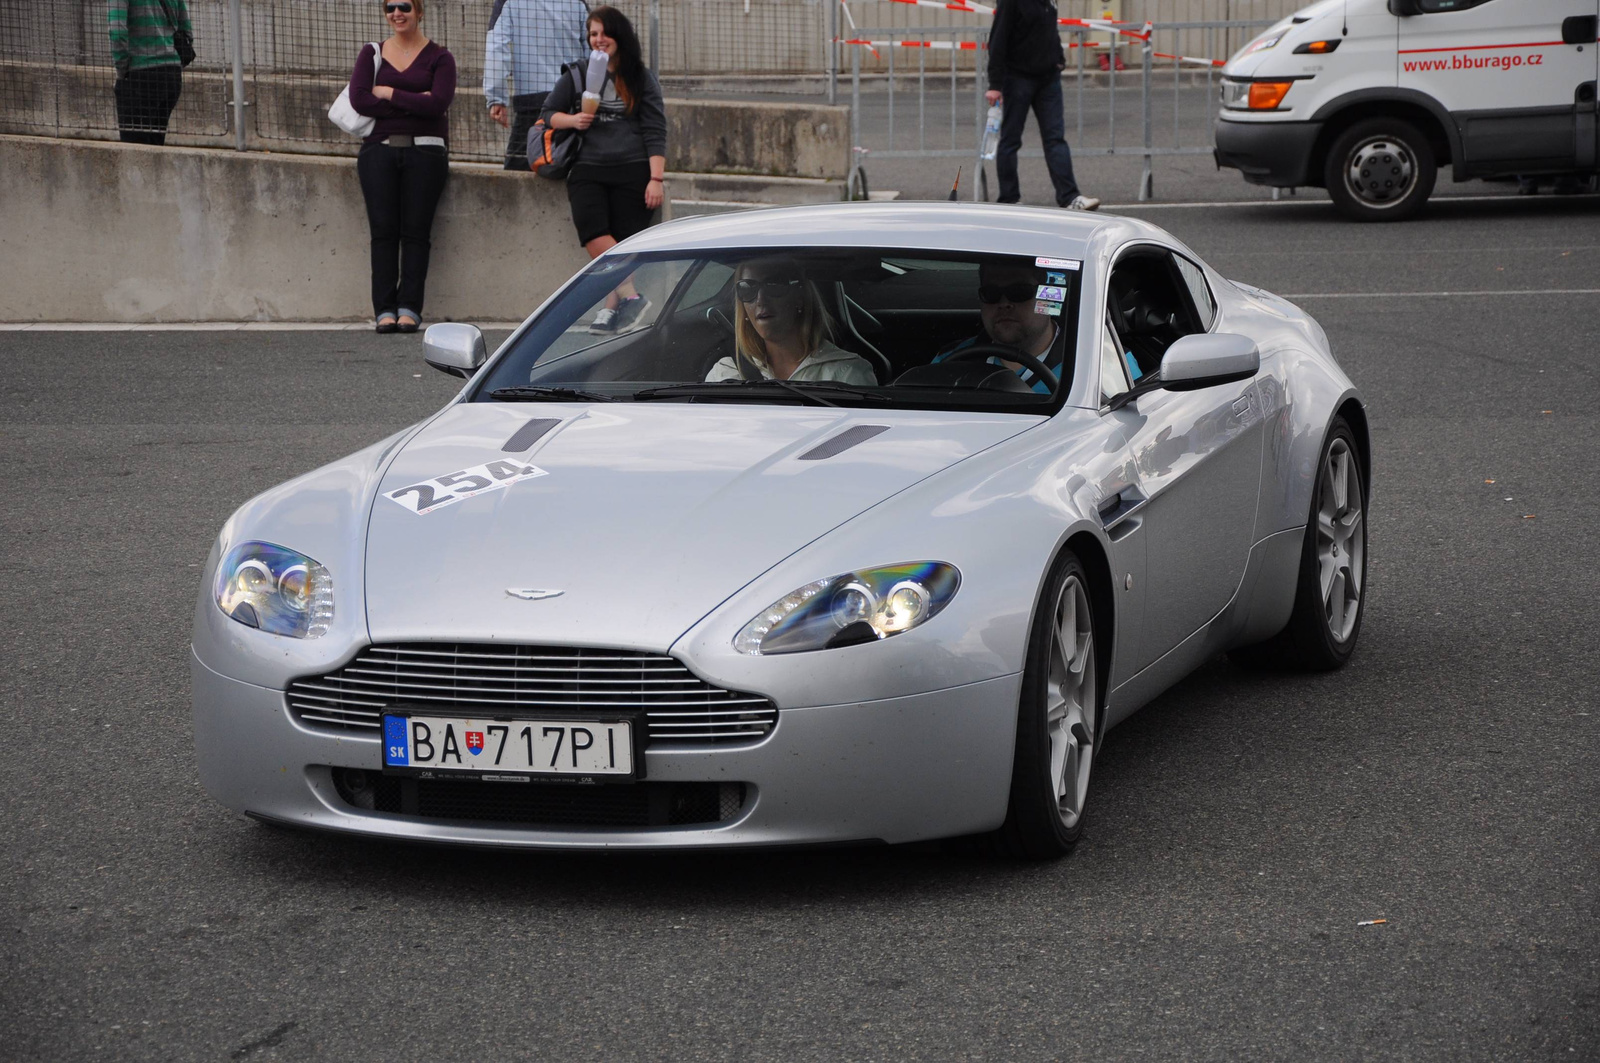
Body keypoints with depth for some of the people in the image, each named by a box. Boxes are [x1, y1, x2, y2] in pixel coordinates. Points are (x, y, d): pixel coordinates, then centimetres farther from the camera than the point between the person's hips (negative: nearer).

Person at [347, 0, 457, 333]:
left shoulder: (438, 58, 7)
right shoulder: (372, 53, 14)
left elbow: (438, 104, -8)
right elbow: (359, 100, -1)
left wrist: (390, 94, -3)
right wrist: (412, 102, -5)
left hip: (423, 150, -2)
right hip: (379, 148, 2)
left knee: (416, 230, -8)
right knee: (383, 230, -8)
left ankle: (409, 308, -9)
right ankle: (384, 309, -10)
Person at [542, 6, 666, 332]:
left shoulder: (642, 79, 9)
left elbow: (655, 132, 4)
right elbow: (548, 112, 19)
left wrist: (657, 178, -6)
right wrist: (571, 120, -3)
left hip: (633, 170, -1)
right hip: (588, 168, 1)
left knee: (625, 239, -8)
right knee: (590, 225, -23)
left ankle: (611, 308, -2)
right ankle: (630, 295, -22)